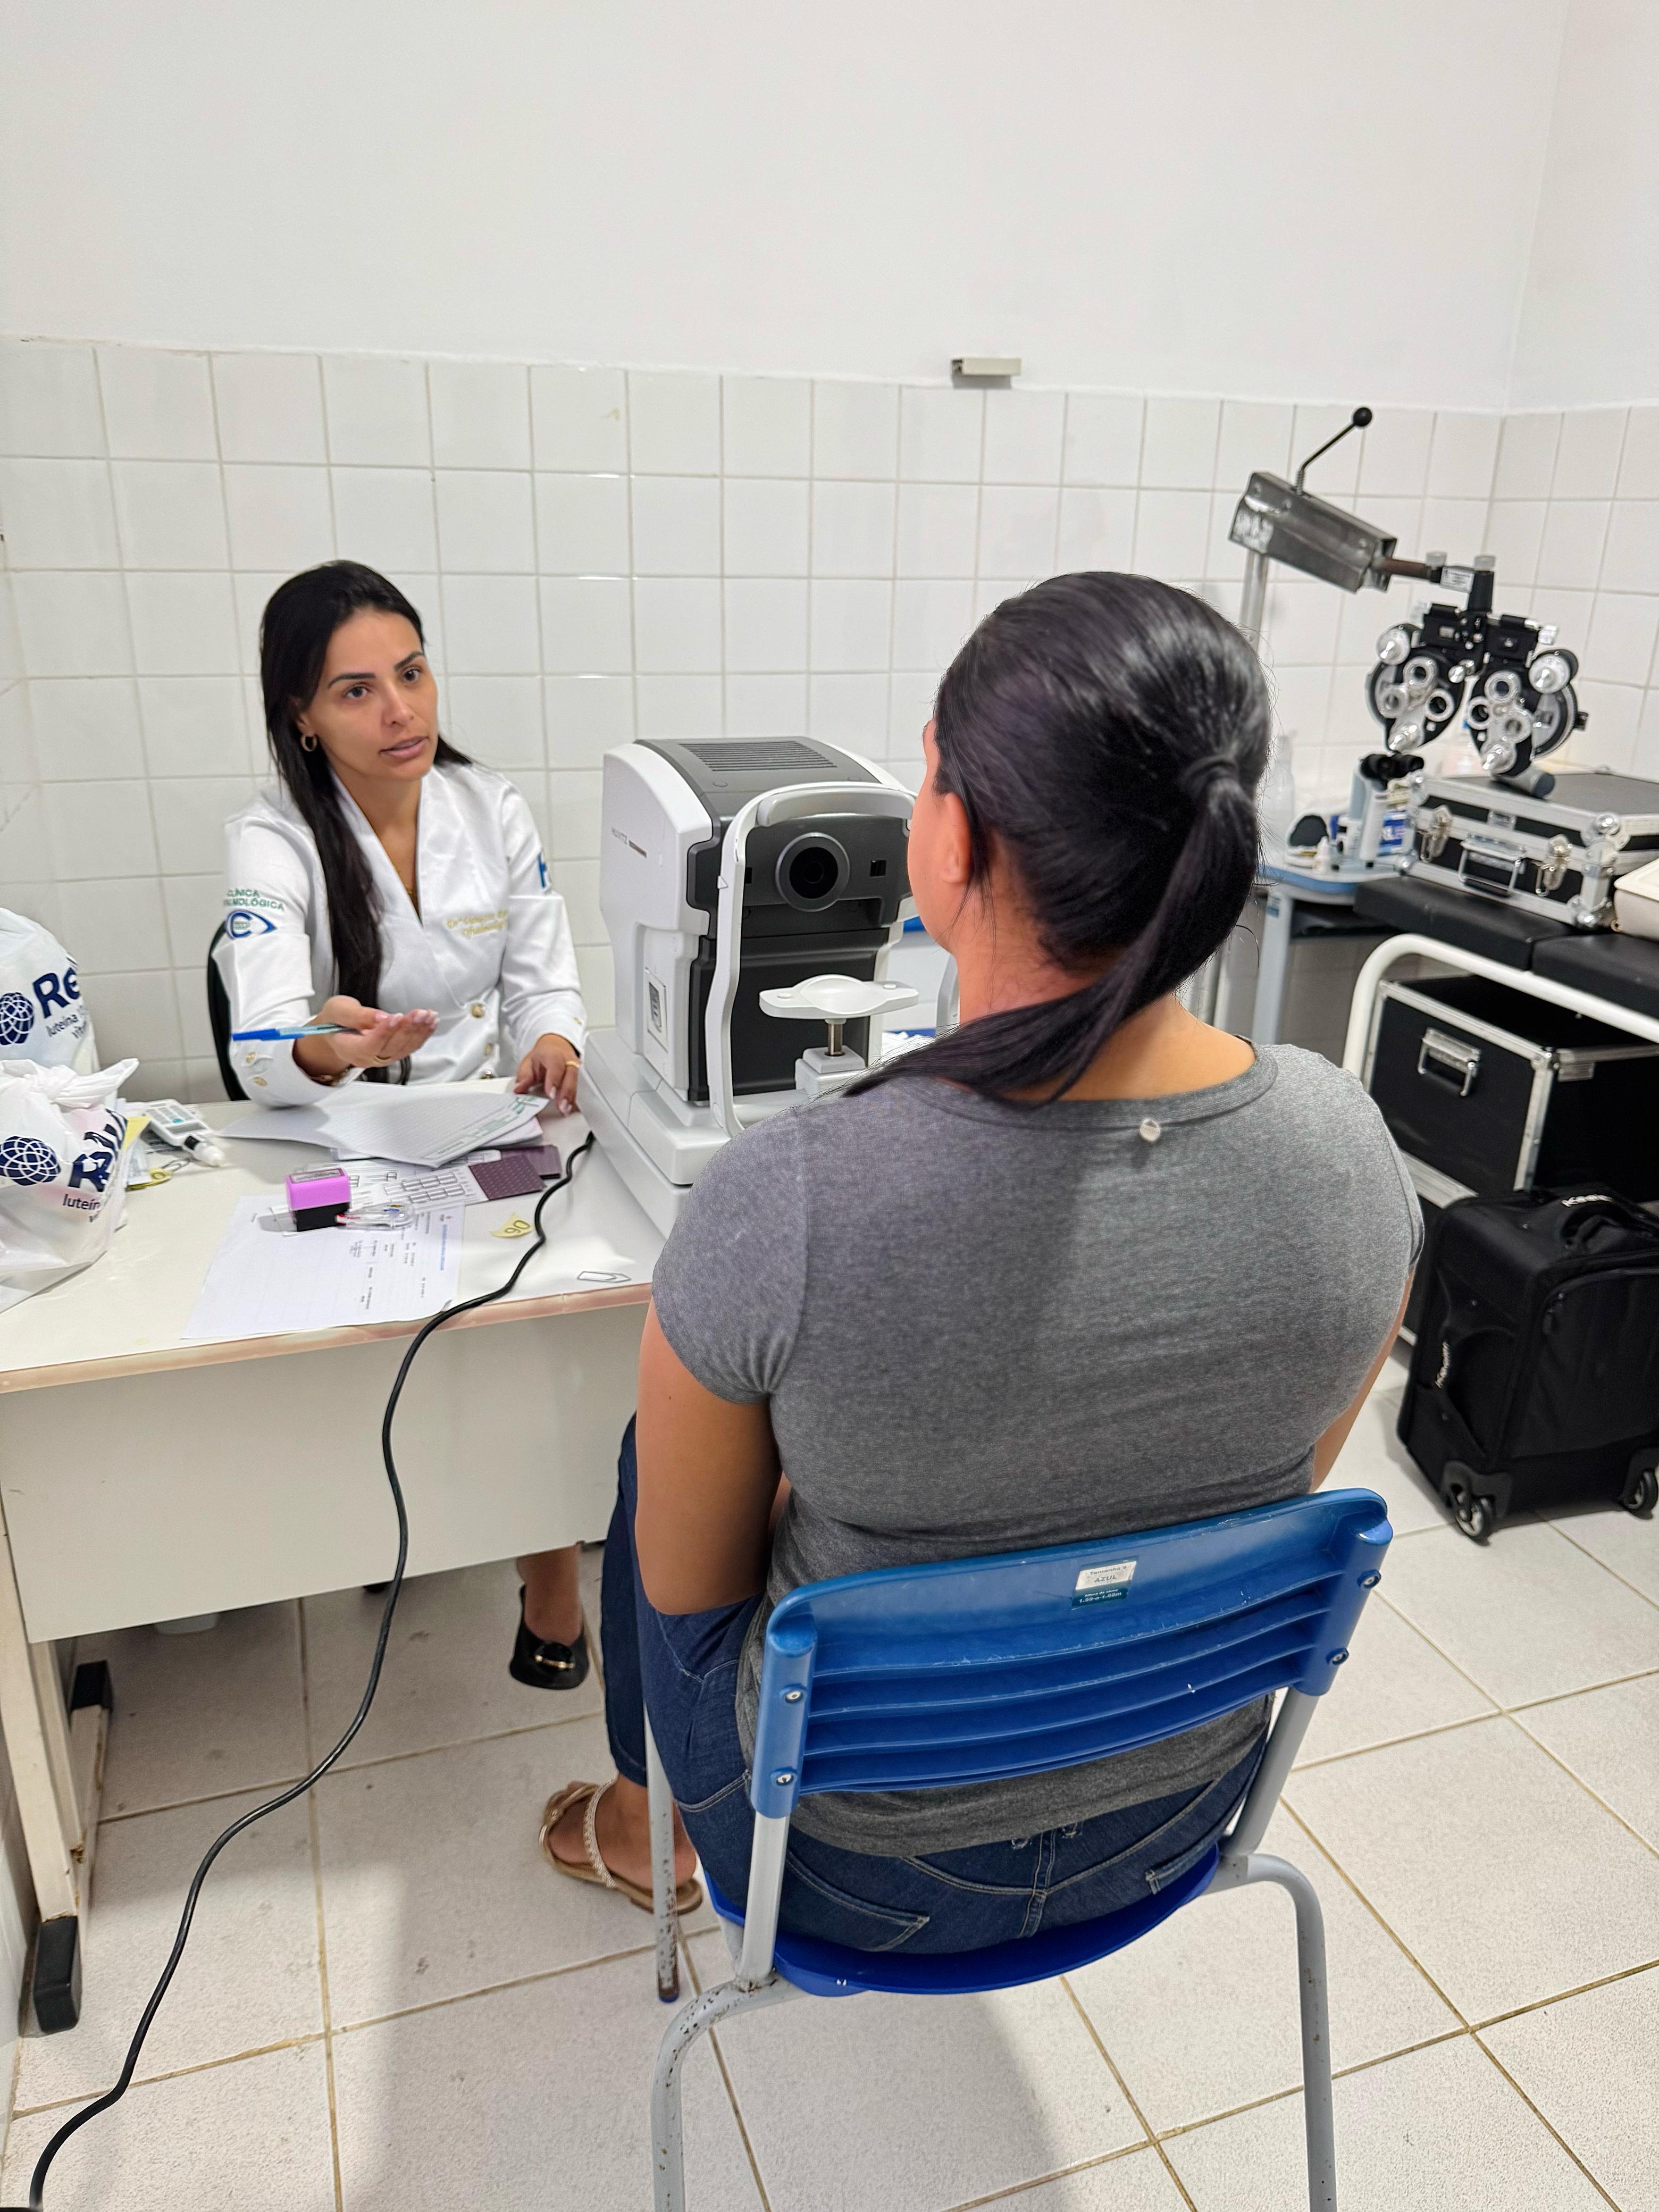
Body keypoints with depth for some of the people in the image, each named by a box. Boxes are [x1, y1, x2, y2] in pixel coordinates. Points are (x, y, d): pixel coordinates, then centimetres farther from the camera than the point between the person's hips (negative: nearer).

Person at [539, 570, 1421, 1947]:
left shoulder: (783, 1203, -35)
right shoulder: (1347, 1140, -21)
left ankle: (653, 1827, 52)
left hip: (863, 1867, -3)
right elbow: (1285, 1487, -2)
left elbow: (688, 1587, -16)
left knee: (655, 1461, 25)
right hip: (1180, 1807, 4)